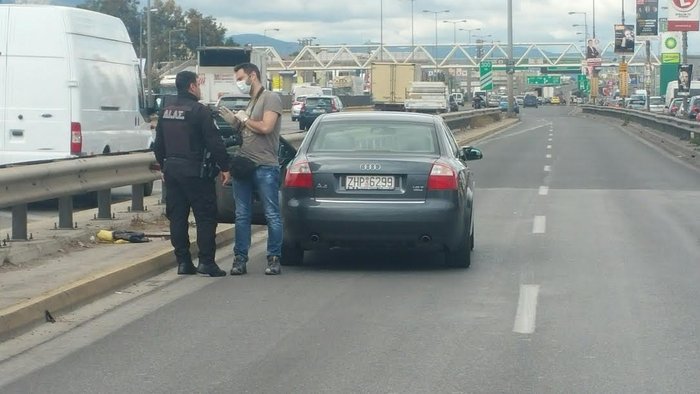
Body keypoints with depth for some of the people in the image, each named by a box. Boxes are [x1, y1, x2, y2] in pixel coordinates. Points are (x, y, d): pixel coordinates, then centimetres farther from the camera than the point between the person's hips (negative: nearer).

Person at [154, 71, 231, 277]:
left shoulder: (165, 111, 11)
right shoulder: (199, 111, -12)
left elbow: (158, 144, 19)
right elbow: (214, 142, -14)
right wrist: (224, 167, -7)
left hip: (171, 169, 7)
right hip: (195, 172, -7)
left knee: (177, 217, 9)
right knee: (205, 216, -1)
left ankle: (183, 262, 9)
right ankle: (206, 261, -5)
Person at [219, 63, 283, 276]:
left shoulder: (270, 99, -5)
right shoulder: (250, 102, 20)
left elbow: (266, 127, -18)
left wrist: (244, 119, -4)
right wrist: (234, 122, 6)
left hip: (265, 167, -8)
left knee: (272, 215, -2)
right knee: (242, 216, 7)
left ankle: (274, 259, 2)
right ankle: (240, 259, 9)